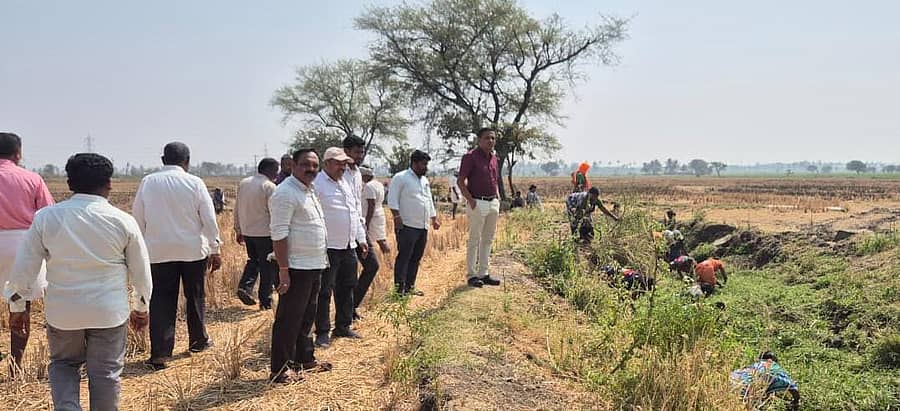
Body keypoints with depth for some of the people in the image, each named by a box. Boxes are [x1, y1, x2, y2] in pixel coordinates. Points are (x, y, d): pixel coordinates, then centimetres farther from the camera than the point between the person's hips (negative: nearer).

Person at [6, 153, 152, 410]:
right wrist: (141, 308, 16)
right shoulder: (123, 221, -7)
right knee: (106, 371, 12)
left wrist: (17, 306, 13)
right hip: (110, 311, -1)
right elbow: (141, 271, 1)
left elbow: (24, 266, -1)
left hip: (62, 311, 1)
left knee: (63, 364, 22)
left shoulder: (46, 217, -5)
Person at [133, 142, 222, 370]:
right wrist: (215, 249, 3)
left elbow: (138, 219, 4)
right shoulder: (194, 183, -6)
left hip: (158, 251, 1)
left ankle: (159, 354, -3)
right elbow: (209, 219, -5)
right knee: (195, 296, 16)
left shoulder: (148, 182, -1)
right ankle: (198, 340, 31)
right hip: (193, 250, -1)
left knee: (161, 301, 4)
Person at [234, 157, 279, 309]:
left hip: (247, 231, 6)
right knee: (267, 266, 4)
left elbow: (237, 209, 13)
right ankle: (265, 300, 8)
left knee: (253, 260, 22)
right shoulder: (269, 187, -13)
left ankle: (245, 287, 3)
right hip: (265, 232, -6)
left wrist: (238, 230, 21)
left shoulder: (243, 183, 8)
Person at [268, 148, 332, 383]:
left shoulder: (309, 191, 14)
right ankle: (280, 370, 7)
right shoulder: (286, 193, -16)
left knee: (307, 317, 19)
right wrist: (283, 270, -23)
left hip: (314, 266, 10)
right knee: (288, 320, -1)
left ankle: (304, 359, 32)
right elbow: (279, 234, -20)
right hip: (296, 268, -10)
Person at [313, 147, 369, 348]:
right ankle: (322, 333, 7)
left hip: (348, 246, 8)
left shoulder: (345, 183, 16)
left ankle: (343, 327, 27)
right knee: (325, 291, -2)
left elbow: (355, 212, 23)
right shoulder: (317, 184, -12)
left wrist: (361, 238, 20)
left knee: (346, 288, 15)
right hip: (328, 248, -8)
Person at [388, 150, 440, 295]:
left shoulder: (425, 180, 21)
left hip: (423, 226, 8)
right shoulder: (401, 177, -4)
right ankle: (399, 287, -5)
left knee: (416, 258, 9)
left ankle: (410, 286, 16)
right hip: (407, 226, -8)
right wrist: (396, 215, -18)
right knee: (404, 257, -8)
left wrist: (434, 219, 22)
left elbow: (429, 201, 27)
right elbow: (392, 199, -9)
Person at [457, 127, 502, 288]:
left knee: (488, 239, 11)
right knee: (474, 240, -2)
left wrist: (498, 197, 11)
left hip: (493, 203, 8)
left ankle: (483, 273, 19)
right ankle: (471, 275, 6)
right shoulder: (470, 156, -9)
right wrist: (471, 201, -16)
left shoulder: (494, 157, 13)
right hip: (478, 204, -7)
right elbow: (460, 181, -12)